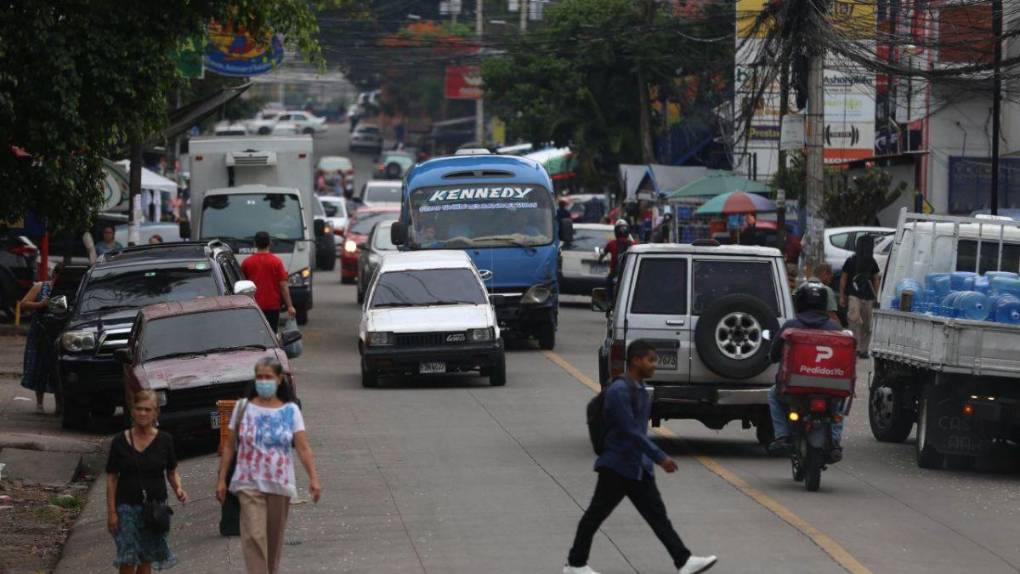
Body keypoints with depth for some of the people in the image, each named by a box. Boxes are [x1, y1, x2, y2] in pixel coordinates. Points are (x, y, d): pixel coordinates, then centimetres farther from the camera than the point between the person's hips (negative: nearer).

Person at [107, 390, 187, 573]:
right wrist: (111, 512, -4)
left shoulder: (164, 440, 2)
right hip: (127, 505, -1)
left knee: (146, 559, 6)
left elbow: (172, 471, 11)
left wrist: (178, 488, -11)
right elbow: (112, 478, 1)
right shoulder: (120, 441, -1)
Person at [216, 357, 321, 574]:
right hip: (249, 483, -2)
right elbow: (229, 446, 6)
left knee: (275, 538, 12)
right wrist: (221, 479, 2)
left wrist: (313, 478, -18)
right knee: (254, 536, -15)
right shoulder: (243, 408, 1)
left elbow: (303, 448, -6)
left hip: (280, 484, 2)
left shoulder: (290, 410, 1)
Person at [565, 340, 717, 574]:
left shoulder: (640, 389, 9)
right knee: (596, 514, 3)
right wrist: (660, 457, -25)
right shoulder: (619, 391, -20)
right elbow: (631, 431, -25)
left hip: (638, 467, 8)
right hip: (617, 466, -8)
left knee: (657, 515, 4)